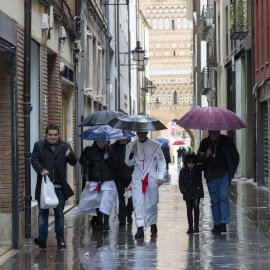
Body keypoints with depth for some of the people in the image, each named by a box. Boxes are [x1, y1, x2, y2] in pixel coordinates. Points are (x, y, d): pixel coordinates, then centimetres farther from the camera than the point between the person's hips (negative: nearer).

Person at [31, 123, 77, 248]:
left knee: (59, 212, 9)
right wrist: (41, 170, -19)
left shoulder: (65, 146, 8)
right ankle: (42, 237, 0)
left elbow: (73, 163, 5)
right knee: (43, 212, -1)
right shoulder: (39, 145, 5)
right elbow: (34, 160, -1)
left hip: (59, 186, 1)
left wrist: (70, 155, -18)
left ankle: (60, 238, 18)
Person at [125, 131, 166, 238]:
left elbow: (161, 162, 7)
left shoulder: (155, 145, 4)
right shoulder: (131, 145, 8)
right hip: (137, 177, 1)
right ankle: (140, 228, -13)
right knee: (137, 202, -10)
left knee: (152, 202, 6)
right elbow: (129, 163, 8)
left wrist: (160, 177, -2)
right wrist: (132, 153, -10)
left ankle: (153, 223, 28)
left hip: (152, 177, 0)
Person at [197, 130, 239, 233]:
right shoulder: (204, 143, 6)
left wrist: (231, 171, 1)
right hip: (211, 177, 2)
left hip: (224, 175, -2)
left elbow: (235, 156, 10)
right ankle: (216, 224, 12)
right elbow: (198, 158, 6)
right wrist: (205, 156, -16)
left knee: (223, 197, -13)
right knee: (214, 201, 5)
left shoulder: (227, 141, 3)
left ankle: (223, 223, -13)